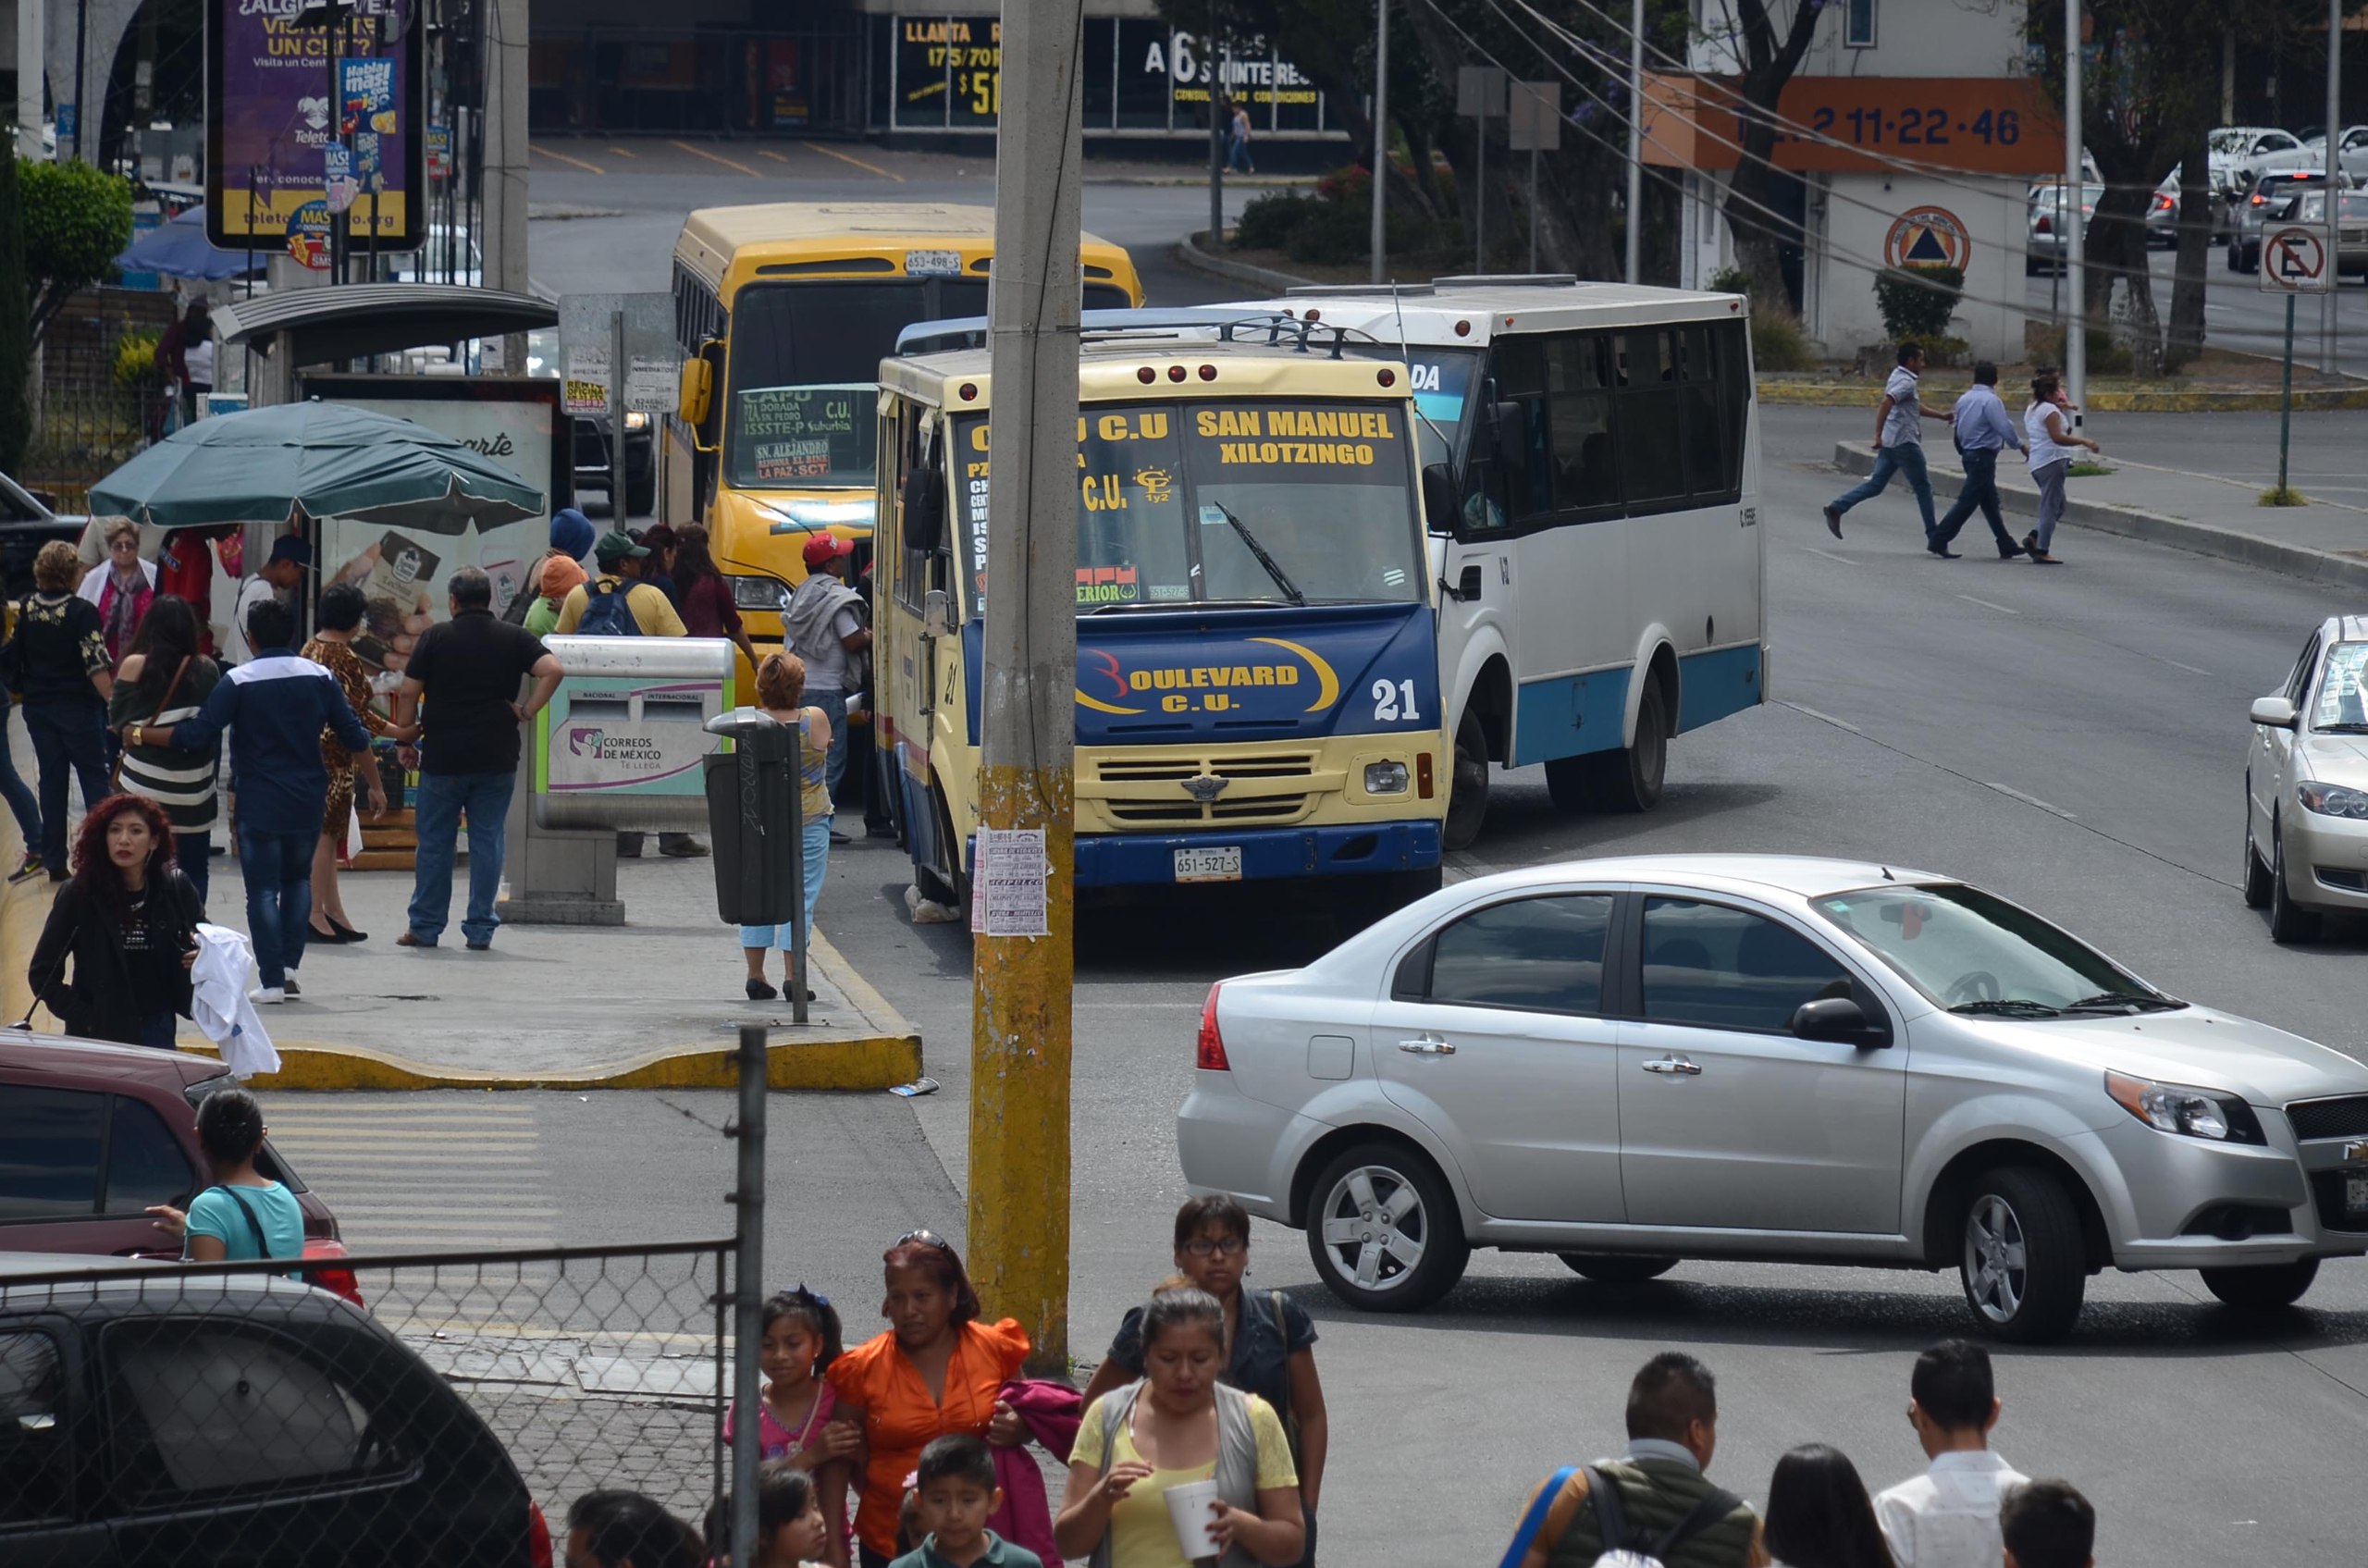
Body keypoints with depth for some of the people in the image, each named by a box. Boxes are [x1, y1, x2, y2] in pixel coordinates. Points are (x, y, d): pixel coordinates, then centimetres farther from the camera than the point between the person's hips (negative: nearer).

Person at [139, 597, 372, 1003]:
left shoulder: (239, 682, -11)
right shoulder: (319, 677, -1)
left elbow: (197, 735, -15)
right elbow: (353, 737, 0)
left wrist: (142, 736, -5)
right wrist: (365, 740, 23)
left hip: (259, 803, -4)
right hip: (308, 801, 4)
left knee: (263, 890, 2)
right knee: (298, 879, 22)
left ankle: (273, 980, -4)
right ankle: (289, 965, 11)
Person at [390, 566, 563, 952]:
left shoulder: (436, 637, 0)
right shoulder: (514, 638, 3)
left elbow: (408, 693, -2)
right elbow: (552, 670, -11)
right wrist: (527, 711, -3)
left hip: (442, 757, -1)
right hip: (497, 759, 1)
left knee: (434, 843, 8)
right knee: (487, 841, 6)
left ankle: (425, 926, 12)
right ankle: (480, 928, 5)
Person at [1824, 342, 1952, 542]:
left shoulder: (1898, 377, 18)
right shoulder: (1906, 382, -14)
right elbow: (1886, 403, -29)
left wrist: (1941, 415, 30)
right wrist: (1879, 434, -31)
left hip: (1889, 443, 9)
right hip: (1905, 443, -9)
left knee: (1876, 484, 6)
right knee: (1923, 488, 2)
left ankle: (1837, 507, -7)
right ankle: (1933, 537, 8)